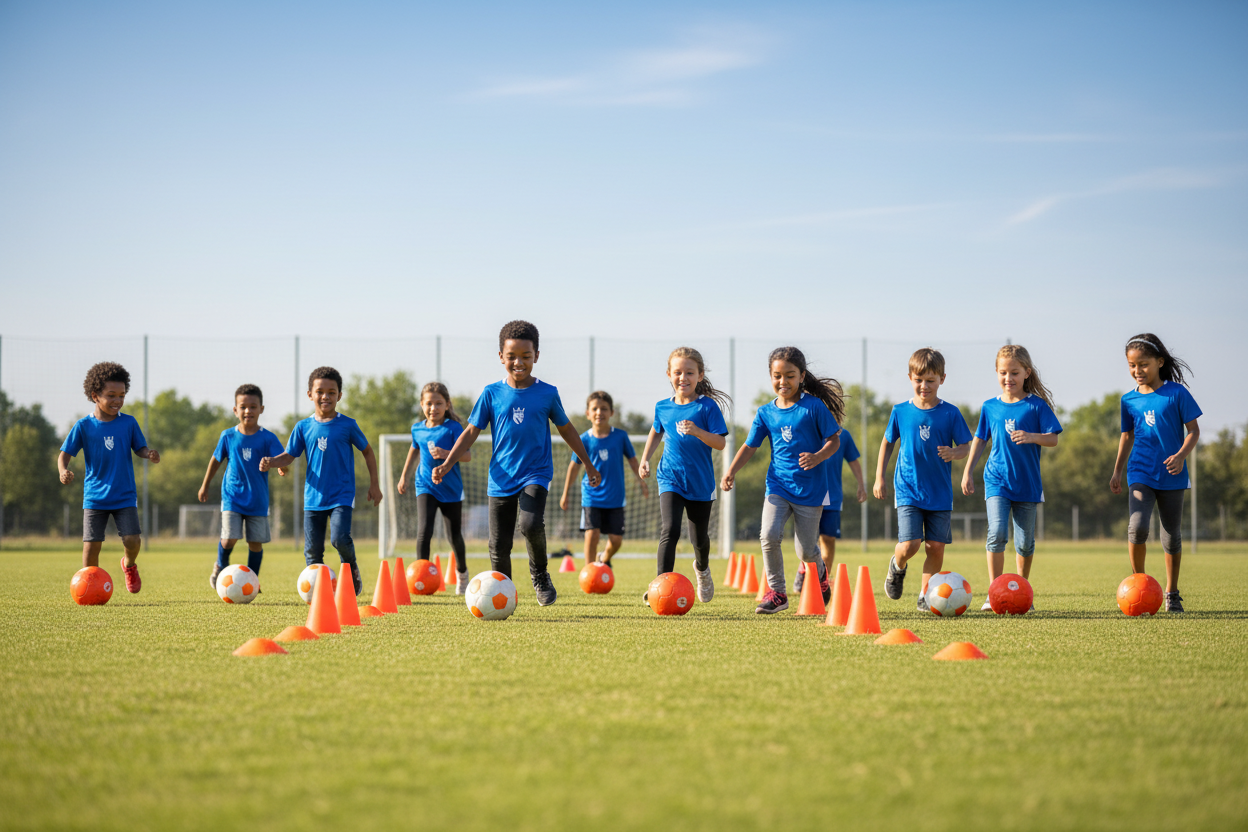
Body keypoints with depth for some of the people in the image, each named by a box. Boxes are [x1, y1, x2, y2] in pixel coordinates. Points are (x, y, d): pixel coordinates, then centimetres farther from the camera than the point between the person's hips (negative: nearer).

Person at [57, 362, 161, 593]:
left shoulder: (128, 423, 1)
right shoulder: (84, 426, -4)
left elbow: (140, 448, 7)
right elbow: (65, 453, -4)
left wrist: (150, 454, -16)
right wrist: (63, 471, -25)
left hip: (125, 496, 1)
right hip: (95, 497, -1)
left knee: (132, 540, -12)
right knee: (91, 543, -6)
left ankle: (129, 565, 22)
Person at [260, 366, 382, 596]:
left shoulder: (347, 425, -2)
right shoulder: (303, 427, 4)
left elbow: (367, 451, 9)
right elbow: (289, 456, 5)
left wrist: (374, 484, 8)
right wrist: (270, 462, -16)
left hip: (342, 496, -3)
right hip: (314, 497, 3)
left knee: (339, 538, -20)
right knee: (313, 549, 1)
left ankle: (352, 569, 9)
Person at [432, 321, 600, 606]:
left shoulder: (547, 393, 0)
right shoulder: (492, 394, 1)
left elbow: (566, 429, 14)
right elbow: (471, 432, 4)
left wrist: (588, 464, 20)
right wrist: (446, 465, -7)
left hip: (536, 474, -2)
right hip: (501, 478, 2)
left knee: (531, 524, -26)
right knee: (499, 545, 0)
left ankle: (540, 575, 0)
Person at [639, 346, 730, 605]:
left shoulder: (707, 406, -8)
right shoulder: (663, 407, 3)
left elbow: (720, 443, -13)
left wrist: (697, 431, -29)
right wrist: (645, 459, 15)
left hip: (700, 482, -1)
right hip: (671, 479, 1)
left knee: (699, 537, 13)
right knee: (669, 530, -20)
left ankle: (702, 568, 46)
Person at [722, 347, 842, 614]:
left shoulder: (814, 406, -7)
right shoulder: (766, 413, 4)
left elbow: (834, 440, -4)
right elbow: (750, 446, 6)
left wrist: (818, 457, -24)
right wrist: (731, 471, -9)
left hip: (810, 488, -2)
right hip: (778, 485, 3)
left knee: (806, 551, 4)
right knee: (769, 535, -20)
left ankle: (820, 575, 41)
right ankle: (776, 592, -5)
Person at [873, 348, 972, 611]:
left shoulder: (950, 413, -1)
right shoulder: (901, 411, 1)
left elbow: (966, 445, 1)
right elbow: (887, 443, 14)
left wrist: (954, 453, -22)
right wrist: (879, 478, 11)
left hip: (940, 493, 1)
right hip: (908, 490, -1)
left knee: (936, 547, -1)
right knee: (910, 545, -12)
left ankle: (925, 595, 16)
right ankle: (897, 566, 21)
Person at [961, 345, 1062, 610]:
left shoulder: (1037, 405, -2)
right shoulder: (990, 407, 6)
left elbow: (1053, 439, -6)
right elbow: (980, 439, 16)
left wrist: (1032, 437, -25)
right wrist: (968, 471, 14)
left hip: (1027, 483, 0)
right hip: (997, 480, 0)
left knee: (1025, 543, 5)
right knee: (997, 533, -16)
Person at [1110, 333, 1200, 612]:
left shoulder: (1176, 393, -5)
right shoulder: (1129, 400, 5)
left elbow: (1193, 430, -4)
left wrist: (1181, 455, -20)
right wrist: (1117, 471, 15)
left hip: (1171, 475, -1)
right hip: (1141, 474, 1)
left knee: (1172, 535, 7)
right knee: (1137, 527, -18)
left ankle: (1172, 593, 22)